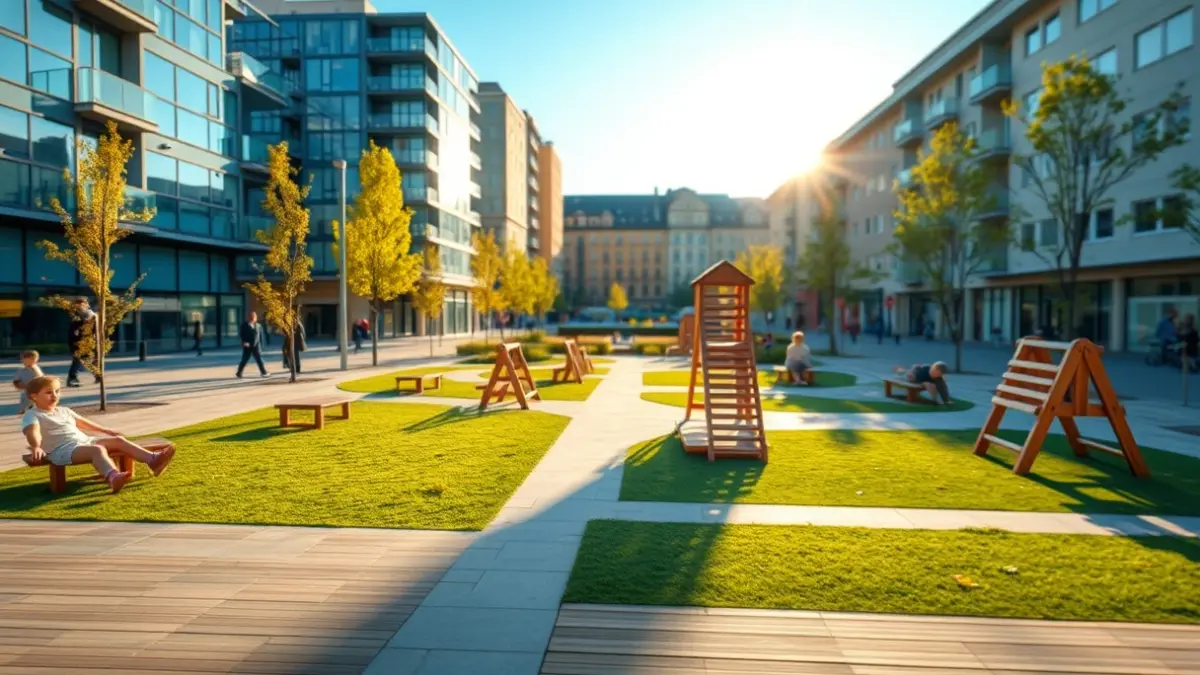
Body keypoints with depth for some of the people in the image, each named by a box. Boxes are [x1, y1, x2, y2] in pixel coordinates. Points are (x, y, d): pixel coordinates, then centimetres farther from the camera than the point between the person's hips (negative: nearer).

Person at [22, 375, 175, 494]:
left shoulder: (63, 410, 26)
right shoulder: (32, 415, 2)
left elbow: (83, 422, 37)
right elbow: (33, 432, -18)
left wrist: (106, 431, 43)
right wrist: (36, 447, -38)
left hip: (84, 441, 8)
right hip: (63, 450, -8)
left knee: (118, 440, -12)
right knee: (98, 449, -37)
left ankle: (153, 460, -32)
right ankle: (113, 477, -68)